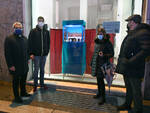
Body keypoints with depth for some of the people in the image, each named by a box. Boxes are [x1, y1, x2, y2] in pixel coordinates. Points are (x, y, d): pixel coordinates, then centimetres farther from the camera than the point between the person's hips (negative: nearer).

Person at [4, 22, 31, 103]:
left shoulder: (24, 38, 10)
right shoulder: (9, 39, -9)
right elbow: (7, 53, -13)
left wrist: (27, 59, 10)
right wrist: (10, 65, -17)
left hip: (24, 65, 6)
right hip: (15, 66, -6)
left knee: (23, 80, 18)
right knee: (16, 81, 7)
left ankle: (23, 92, 37)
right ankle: (16, 97, 22)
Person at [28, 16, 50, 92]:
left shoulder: (46, 32, 8)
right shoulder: (33, 31, -2)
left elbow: (48, 42, 12)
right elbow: (30, 42, -5)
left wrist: (47, 51, 4)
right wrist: (31, 53, -12)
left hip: (44, 54, 3)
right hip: (36, 54, -3)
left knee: (42, 69, 13)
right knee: (36, 69, 2)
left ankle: (42, 84, 25)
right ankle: (35, 85, 16)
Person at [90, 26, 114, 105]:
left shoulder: (108, 43, -9)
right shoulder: (97, 42, 10)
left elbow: (112, 54, -9)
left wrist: (104, 55, -27)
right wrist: (92, 63, 18)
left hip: (103, 64, -6)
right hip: (96, 64, 7)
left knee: (100, 80, -6)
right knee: (98, 79, 16)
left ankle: (103, 98, 7)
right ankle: (99, 93, 34)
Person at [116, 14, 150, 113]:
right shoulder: (131, 34, 16)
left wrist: (130, 62, -27)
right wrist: (122, 60, 15)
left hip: (134, 69, -9)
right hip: (126, 68, 9)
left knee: (136, 91, 4)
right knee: (129, 88, 22)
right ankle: (127, 105, 38)